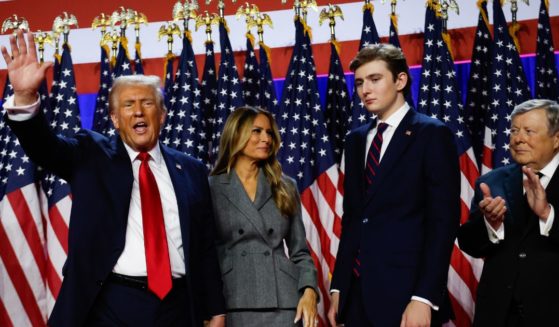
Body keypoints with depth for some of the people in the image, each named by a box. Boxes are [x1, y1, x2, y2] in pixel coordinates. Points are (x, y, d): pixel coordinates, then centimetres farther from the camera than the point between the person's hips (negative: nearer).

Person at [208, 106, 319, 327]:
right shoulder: (211, 189, 5)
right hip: (233, 304, -2)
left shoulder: (285, 188, 13)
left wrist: (309, 291, -3)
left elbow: (300, 251, 13)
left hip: (283, 303, 2)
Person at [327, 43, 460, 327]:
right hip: (357, 292, 6)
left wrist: (424, 298, -18)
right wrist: (338, 286, 10)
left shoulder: (432, 134, -4)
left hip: (404, 294, -5)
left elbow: (443, 222, -11)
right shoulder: (356, 139, 14)